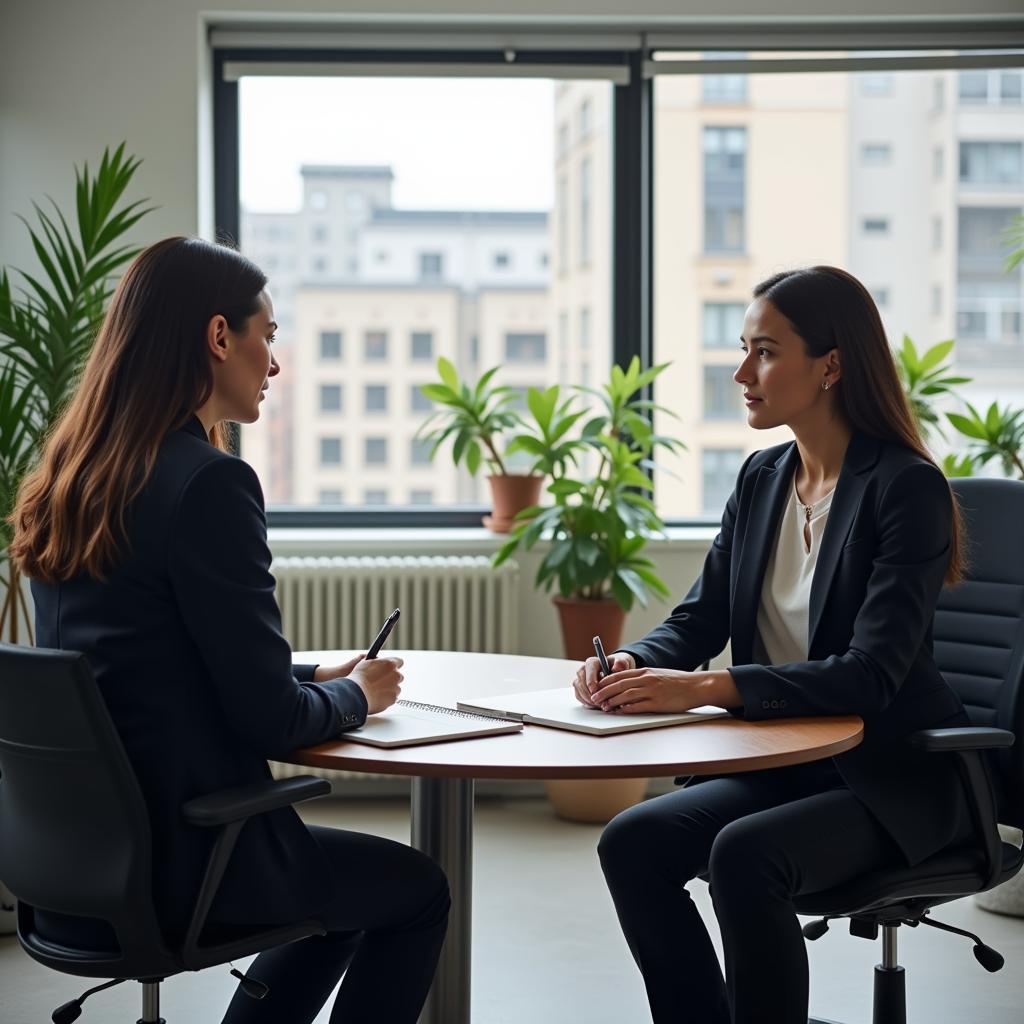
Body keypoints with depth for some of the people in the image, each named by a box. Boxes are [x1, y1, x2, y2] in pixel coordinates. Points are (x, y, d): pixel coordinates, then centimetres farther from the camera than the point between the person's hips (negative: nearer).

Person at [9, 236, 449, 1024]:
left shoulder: (69, 478, 5)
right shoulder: (209, 482, -21)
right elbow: (269, 719, -18)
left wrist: (317, 679, 13)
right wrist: (356, 695, 3)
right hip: (180, 858, -8)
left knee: (355, 881, 29)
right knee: (418, 890, 17)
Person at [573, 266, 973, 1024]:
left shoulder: (909, 488, -16)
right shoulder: (762, 479, 6)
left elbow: (870, 675, -25)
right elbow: (700, 619, 8)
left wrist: (705, 689, -35)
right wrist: (634, 664, -15)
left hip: (896, 777, -7)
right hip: (788, 762, 7)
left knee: (744, 854, -31)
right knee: (632, 842, -15)